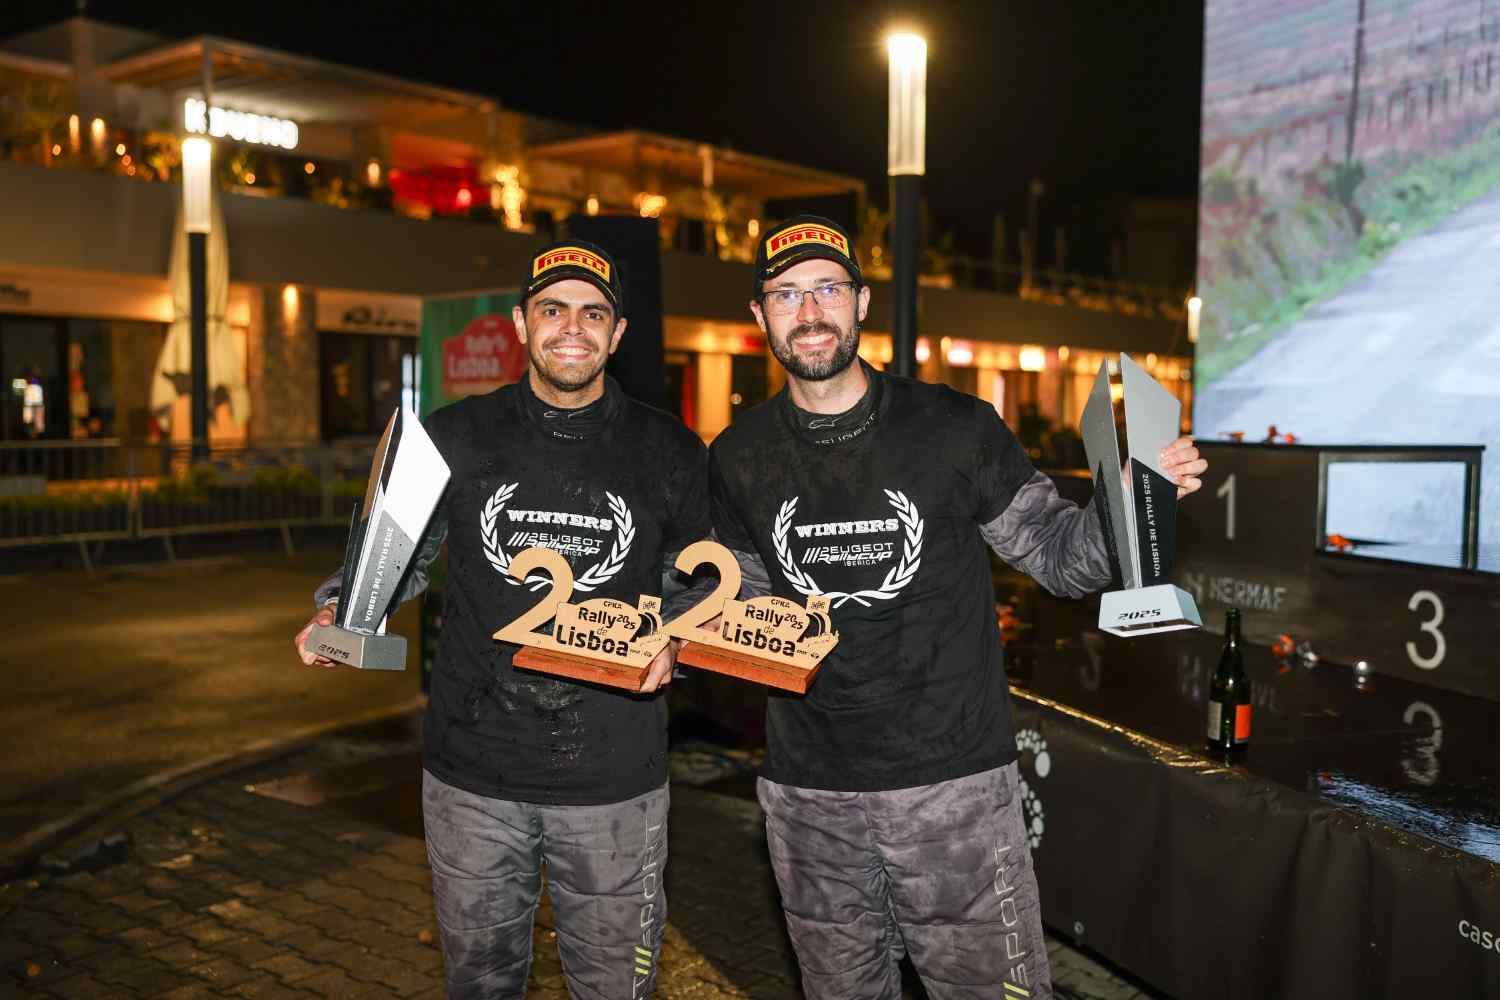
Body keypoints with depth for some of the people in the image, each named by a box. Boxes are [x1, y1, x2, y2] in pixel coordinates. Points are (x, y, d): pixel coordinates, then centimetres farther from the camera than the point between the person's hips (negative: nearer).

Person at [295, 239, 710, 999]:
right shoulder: (456, 438, 0)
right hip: (472, 772, 1)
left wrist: (670, 643, -9)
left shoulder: (670, 452, 0)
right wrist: (338, 612, -7)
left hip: (615, 781, 0)